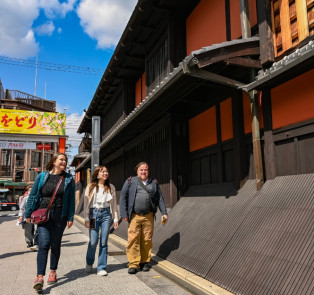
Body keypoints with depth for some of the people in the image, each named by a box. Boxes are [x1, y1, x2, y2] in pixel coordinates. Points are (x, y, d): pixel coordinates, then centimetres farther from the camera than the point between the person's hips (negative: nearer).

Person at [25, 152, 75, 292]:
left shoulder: (68, 179, 3)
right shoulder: (42, 176, 2)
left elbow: (71, 200, 3)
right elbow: (33, 195, 6)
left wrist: (70, 218, -1)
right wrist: (28, 214, 3)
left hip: (60, 216, 1)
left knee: (55, 245, 12)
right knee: (44, 244, -11)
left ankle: (53, 272, 28)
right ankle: (40, 276, -8)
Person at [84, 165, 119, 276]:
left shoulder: (111, 187, 9)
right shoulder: (91, 187, 2)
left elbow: (114, 204, 12)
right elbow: (86, 203, 0)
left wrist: (116, 218, 9)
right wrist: (87, 219, -5)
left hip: (106, 214, 2)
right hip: (94, 214, -2)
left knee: (104, 242, 1)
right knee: (93, 241, -4)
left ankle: (101, 268, 13)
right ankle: (89, 263, 24)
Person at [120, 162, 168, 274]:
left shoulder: (153, 183, 14)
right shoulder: (130, 181, 7)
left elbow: (160, 198, 16)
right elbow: (123, 197, 4)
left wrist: (164, 212, 9)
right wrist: (124, 214, -4)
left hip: (148, 216, 2)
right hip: (134, 216, -2)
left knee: (147, 240, 5)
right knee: (133, 240, -5)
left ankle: (145, 262, 18)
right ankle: (133, 264, 4)